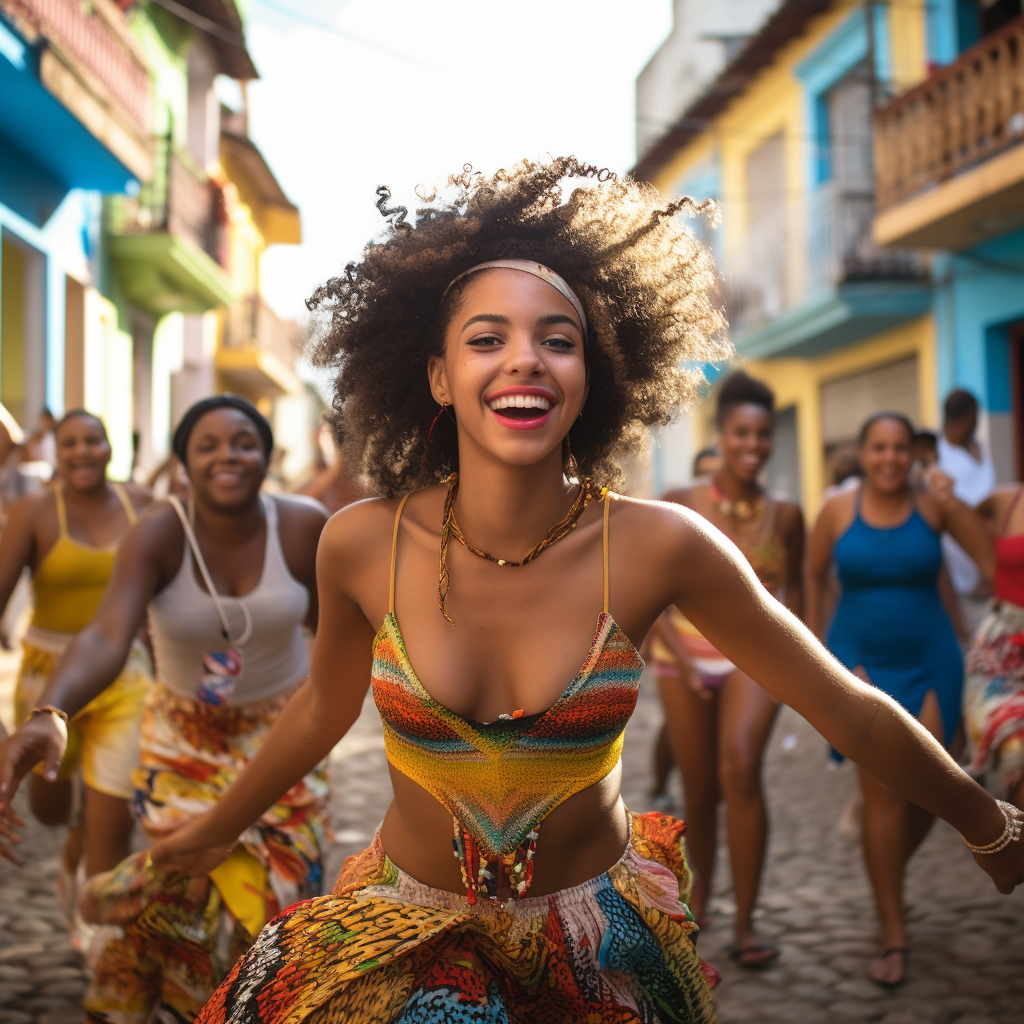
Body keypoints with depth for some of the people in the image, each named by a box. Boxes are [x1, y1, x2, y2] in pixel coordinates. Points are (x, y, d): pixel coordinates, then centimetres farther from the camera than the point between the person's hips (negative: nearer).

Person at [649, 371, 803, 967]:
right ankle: (700, 895, 33)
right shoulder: (680, 506, -4)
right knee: (701, 792, 6)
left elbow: (793, 587, 14)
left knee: (741, 770, -23)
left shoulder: (784, 515, 1)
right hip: (687, 655, 0)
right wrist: (684, 660, -12)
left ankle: (746, 922, -13)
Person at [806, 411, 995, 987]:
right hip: (862, 662, -1)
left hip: (930, 663, 1)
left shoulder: (932, 507, -3)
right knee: (883, 791, -6)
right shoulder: (838, 511, -2)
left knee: (928, 792, 4)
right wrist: (815, 643, 10)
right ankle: (894, 933, 4)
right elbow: (814, 575, 11)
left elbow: (995, 559, -10)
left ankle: (891, 873, 39)